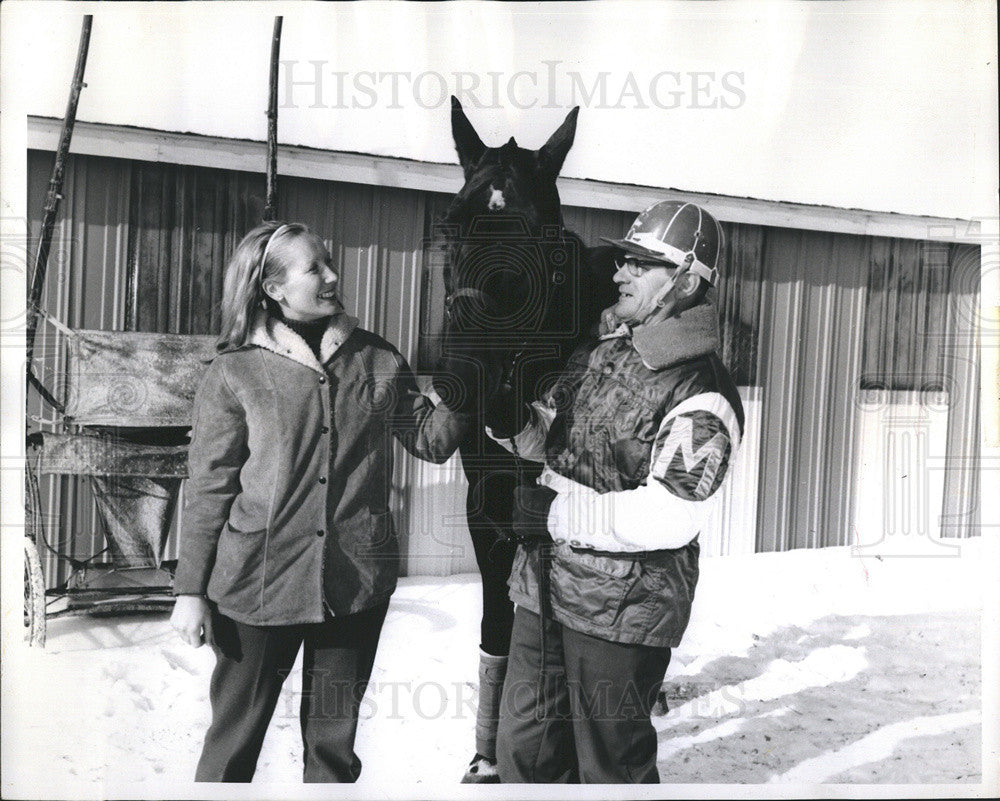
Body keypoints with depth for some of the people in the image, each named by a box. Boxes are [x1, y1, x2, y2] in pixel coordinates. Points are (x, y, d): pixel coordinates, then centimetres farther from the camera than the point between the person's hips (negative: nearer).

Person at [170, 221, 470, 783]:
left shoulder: (379, 359, 4)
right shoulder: (235, 371, -3)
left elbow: (432, 439, 3)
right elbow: (209, 485, -2)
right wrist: (192, 589, -2)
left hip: (357, 582, 2)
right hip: (261, 582, -2)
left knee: (334, 738, 17)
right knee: (235, 739, 13)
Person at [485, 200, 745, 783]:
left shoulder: (702, 397, -19)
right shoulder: (598, 352, 7)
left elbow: (666, 519, -26)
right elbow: (550, 436, 16)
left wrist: (555, 512, -21)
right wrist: (513, 421, -6)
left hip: (623, 609, -7)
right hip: (545, 588, 8)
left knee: (611, 767, 14)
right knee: (524, 750, 21)